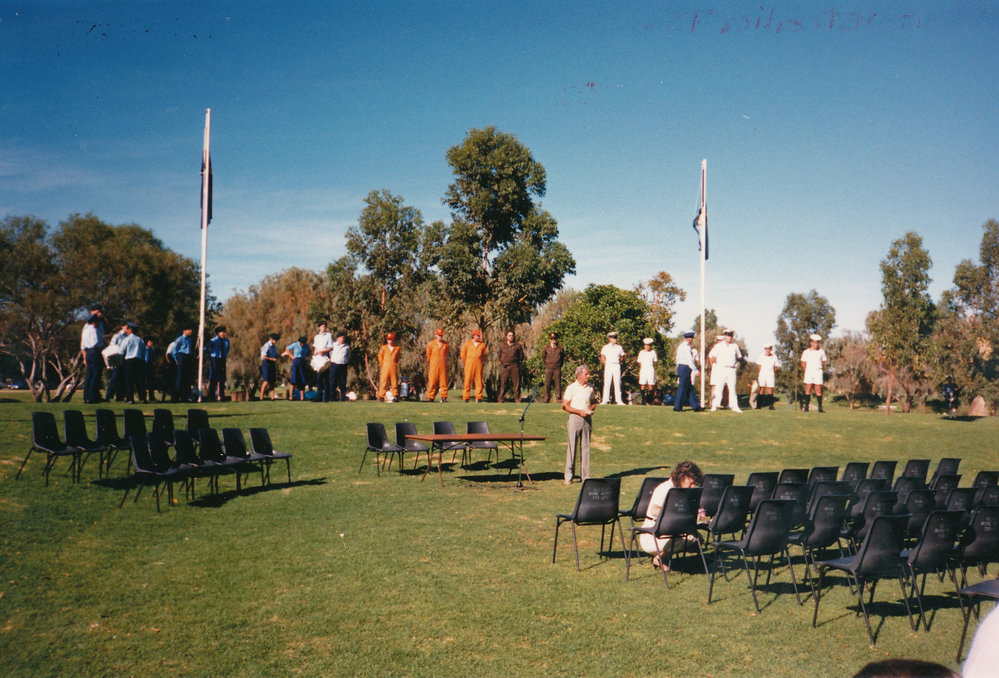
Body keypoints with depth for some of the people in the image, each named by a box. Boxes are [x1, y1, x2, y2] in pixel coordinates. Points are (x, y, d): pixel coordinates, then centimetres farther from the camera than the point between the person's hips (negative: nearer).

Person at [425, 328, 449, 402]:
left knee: (443, 381, 0)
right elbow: (428, 355, 9)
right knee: (432, 381, -5)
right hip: (434, 365, -3)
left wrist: (443, 361, 10)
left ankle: (444, 397, 4)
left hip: (443, 365, 3)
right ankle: (430, 397, -2)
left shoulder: (445, 344, 9)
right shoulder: (431, 343, 2)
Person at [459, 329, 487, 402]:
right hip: (469, 364, -1)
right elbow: (463, 353, 9)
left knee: (479, 381, -1)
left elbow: (484, 355, 18)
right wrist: (465, 363, 9)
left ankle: (478, 397, 2)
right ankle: (466, 397, 0)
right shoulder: (467, 343, 7)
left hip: (478, 365, 2)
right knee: (467, 380, -4)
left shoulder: (482, 344, 10)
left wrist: (481, 361, 11)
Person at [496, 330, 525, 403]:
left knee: (516, 383, -2)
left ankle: (517, 399, 2)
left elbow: (521, 355, 16)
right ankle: (500, 399, 1)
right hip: (504, 366, 1)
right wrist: (502, 362, 12)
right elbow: (498, 354, 22)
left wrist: (518, 362, 7)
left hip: (514, 366, -1)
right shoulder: (502, 346, 12)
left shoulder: (517, 345, 9)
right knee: (503, 383, -2)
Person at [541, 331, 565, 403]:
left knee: (558, 383, 0)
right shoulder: (546, 347, 5)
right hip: (548, 368, 0)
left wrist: (560, 365, 12)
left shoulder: (560, 348, 4)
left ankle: (558, 398, 7)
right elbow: (543, 357, 17)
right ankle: (547, 399, 7)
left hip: (557, 368, 0)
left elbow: (563, 358, 18)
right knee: (547, 384, 0)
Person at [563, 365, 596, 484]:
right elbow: (565, 406, -6)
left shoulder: (590, 388, 11)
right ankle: (568, 476, 3)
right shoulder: (571, 388, -3)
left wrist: (591, 409, 0)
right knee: (572, 446, -3)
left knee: (585, 446, 5)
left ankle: (585, 475, 12)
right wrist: (579, 412, -13)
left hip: (587, 419, 4)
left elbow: (593, 403, 22)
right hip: (575, 418, -4)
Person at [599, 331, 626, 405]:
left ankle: (618, 400, -1)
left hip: (616, 366, 1)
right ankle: (605, 400, -2)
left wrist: (619, 363, 8)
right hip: (608, 366, -1)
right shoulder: (605, 347, 4)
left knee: (617, 383, -2)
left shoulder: (619, 347, 9)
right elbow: (602, 357, 7)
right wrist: (606, 364, 1)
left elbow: (622, 356, 19)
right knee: (607, 383, -4)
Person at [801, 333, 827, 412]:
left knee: (818, 390, -2)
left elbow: (823, 363, 15)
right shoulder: (806, 352, 5)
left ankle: (820, 407, -1)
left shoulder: (821, 352, 8)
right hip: (809, 372, -1)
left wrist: (820, 369, 8)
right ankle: (806, 407, -2)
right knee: (808, 390, -4)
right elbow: (803, 364, 9)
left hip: (818, 372, 1)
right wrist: (807, 371, 5)